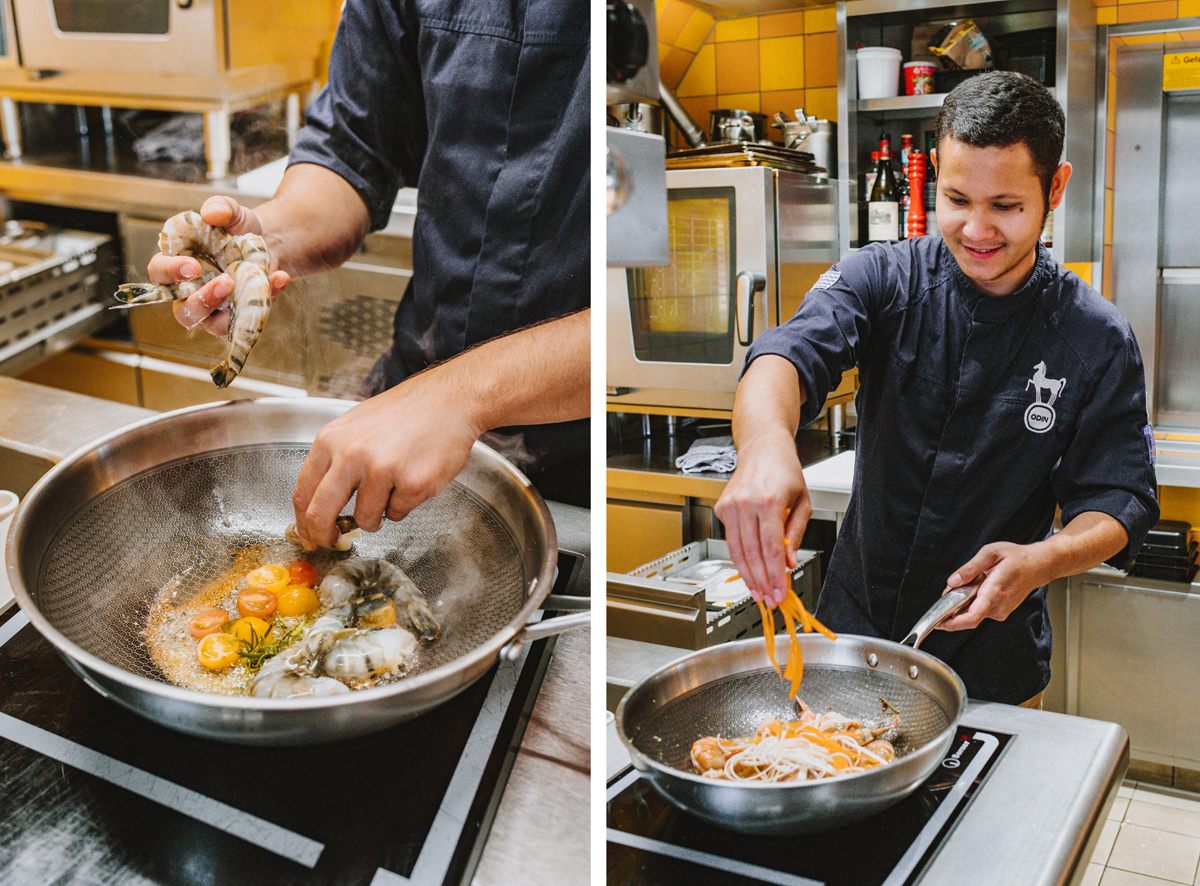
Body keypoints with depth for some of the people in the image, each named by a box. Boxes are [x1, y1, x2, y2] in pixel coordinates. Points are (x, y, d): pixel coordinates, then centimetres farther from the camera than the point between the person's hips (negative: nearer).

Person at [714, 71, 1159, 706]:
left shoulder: (1098, 339, -10)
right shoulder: (885, 278, -11)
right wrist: (765, 439, -53)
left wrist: (1042, 560, -30)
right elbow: (793, 351, -29)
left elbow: (1117, 501, -8)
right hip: (851, 627, 1)